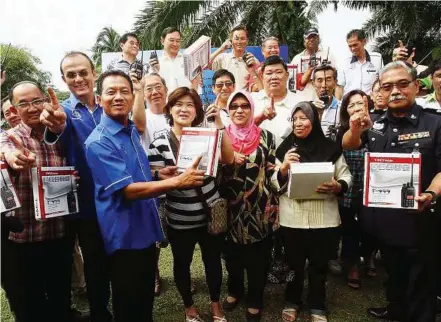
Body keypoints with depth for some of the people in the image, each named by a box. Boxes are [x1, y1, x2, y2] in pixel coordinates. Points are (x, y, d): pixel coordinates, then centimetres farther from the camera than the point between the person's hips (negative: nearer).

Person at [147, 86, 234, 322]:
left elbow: (228, 159, -13)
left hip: (211, 213, 2)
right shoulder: (159, 144, -7)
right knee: (182, 264, 15)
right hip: (180, 219, -2)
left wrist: (219, 124, -21)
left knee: (213, 260, 16)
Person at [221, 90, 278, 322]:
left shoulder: (266, 136, 0)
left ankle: (255, 301, 31)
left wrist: (273, 205, -2)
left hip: (260, 206, -1)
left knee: (258, 257, 8)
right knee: (232, 253, 15)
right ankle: (234, 290, 43)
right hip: (231, 207, 1)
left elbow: (272, 171, 3)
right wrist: (229, 162, -17)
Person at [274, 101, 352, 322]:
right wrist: (283, 168, -16)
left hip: (324, 218, 0)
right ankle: (291, 301, 35)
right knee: (294, 263, 12)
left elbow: (346, 176, 5)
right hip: (292, 218, 1)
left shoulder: (330, 148, 0)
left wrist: (337, 186, -16)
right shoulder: (285, 148, 3)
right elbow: (275, 184, 4)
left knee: (319, 264, 13)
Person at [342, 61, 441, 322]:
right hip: (383, 219, 5)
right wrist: (355, 130, -16)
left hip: (418, 220, -5)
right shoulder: (376, 124, 5)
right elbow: (348, 146, 7)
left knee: (420, 282, 11)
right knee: (393, 272, 26)